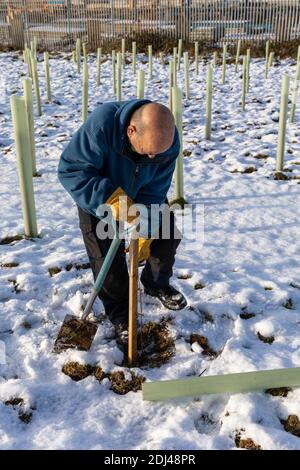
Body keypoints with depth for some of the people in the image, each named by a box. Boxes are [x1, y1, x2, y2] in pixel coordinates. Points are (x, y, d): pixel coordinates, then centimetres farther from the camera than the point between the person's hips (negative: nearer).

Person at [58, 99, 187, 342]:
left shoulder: (168, 141, -30)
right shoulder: (101, 124, -43)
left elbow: (154, 193, -21)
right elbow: (70, 169, -37)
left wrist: (145, 235, -22)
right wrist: (111, 199, -47)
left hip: (141, 194, 3)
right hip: (98, 200, -3)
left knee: (168, 235, 5)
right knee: (107, 258, -4)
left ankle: (157, 284, 32)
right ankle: (119, 311, 20)